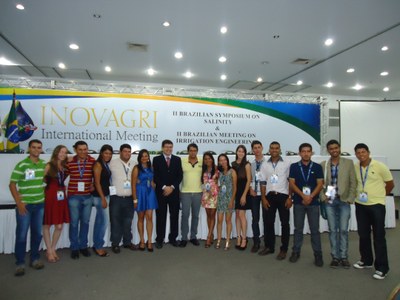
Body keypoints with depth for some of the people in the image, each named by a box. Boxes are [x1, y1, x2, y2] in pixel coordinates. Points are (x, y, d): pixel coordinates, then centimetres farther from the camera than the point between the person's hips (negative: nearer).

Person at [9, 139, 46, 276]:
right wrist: (19, 203, -14)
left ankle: (35, 259, 26)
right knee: (21, 234, 2)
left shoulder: (44, 164, 4)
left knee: (37, 233, 12)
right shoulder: (21, 165, -10)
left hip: (40, 204, 4)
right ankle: (20, 263, 15)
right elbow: (12, 185, -9)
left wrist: (45, 195, 9)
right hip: (24, 205, -4)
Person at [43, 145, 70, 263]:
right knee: (47, 225, 7)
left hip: (61, 197, 5)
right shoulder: (49, 166, -7)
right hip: (50, 197, -5)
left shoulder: (65, 167, 10)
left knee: (59, 226, 6)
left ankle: (53, 249, 23)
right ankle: (49, 251, 19)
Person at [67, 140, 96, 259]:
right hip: (73, 196, -1)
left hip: (88, 196, 2)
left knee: (85, 222, 11)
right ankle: (74, 248, 20)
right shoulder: (70, 162, -3)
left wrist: (94, 184, -2)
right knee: (74, 223, 6)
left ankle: (83, 246, 26)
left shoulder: (93, 161, -2)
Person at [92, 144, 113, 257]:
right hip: (99, 196, -8)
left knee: (99, 221, 13)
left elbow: (106, 181, 9)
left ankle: (97, 245, 23)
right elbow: (97, 182, -16)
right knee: (104, 221, -4)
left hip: (105, 195, 8)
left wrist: (105, 197, 6)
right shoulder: (98, 164, -12)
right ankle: (99, 246, 9)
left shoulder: (106, 164, 10)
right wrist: (103, 198, -17)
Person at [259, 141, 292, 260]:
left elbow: (290, 182, -1)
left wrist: (290, 197, -8)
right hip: (270, 196, 3)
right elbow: (263, 183, 7)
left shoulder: (286, 164, 0)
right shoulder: (264, 165, 7)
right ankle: (269, 246, 23)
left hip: (283, 196, -3)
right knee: (268, 222, 8)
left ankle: (284, 249, 15)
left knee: (285, 223, 4)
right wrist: (263, 198, 1)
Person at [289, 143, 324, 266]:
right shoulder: (294, 166, 2)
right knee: (298, 228, 9)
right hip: (298, 202, 0)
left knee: (315, 229, 4)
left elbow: (320, 184, -1)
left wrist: (310, 196, -14)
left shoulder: (317, 167, 3)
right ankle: (296, 252, 20)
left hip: (313, 202, 0)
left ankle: (318, 254, 14)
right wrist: (303, 195, -15)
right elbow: (292, 183, -3)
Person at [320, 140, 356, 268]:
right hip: (329, 201, 1)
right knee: (332, 230, 6)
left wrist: (350, 199, -6)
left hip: (344, 201, -1)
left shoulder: (349, 163, 1)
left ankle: (344, 257, 16)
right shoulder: (323, 165, 3)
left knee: (343, 230, 2)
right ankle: (335, 257, 17)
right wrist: (323, 197, -6)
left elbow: (353, 182, 0)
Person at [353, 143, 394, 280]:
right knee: (363, 235, 14)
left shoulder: (380, 166, -10)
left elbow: (390, 184, 1)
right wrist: (358, 195, 6)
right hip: (360, 205, 4)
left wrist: (378, 195, 8)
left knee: (379, 237, 1)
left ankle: (382, 268, 11)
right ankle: (366, 260, 31)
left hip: (377, 205, -4)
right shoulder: (355, 168, 0)